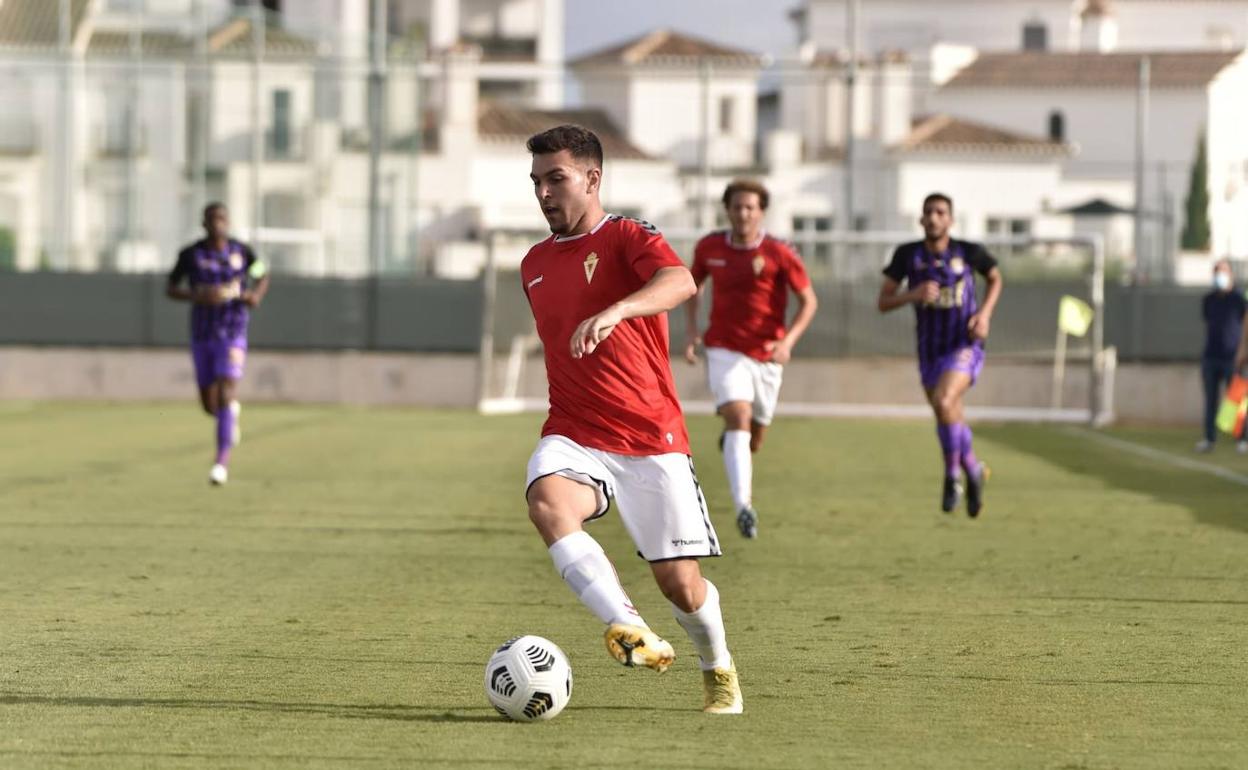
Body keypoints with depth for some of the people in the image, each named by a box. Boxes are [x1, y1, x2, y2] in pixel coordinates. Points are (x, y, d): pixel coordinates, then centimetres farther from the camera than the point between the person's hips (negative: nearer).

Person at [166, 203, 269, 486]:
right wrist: (198, 297, -18)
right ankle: (232, 412, 46)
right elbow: (170, 289, 1)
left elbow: (263, 275, 15)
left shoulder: (242, 252, -2)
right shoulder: (190, 255, -4)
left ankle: (222, 461, -15)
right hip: (202, 335, 2)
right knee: (209, 406, 9)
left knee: (226, 395, -18)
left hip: (232, 334, -2)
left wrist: (257, 294, -7)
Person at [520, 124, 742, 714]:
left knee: (680, 582, -3)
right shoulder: (534, 265, 15)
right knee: (547, 502, -32)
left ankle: (718, 671, 28)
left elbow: (679, 282, -29)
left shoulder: (628, 238, -5)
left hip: (650, 439, -4)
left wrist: (616, 311, -46)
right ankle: (627, 628, -39)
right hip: (573, 437, 4)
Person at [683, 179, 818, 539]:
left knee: (753, 441, 12)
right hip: (725, 351, -1)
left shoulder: (779, 254, -9)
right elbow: (693, 284, 17)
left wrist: (788, 341, -19)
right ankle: (744, 507, -31)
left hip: (766, 356, 1)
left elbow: (808, 301, -4)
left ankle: (729, 439, 53)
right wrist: (691, 330, 5)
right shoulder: (709, 247, -2)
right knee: (738, 418, -24)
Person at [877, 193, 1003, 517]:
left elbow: (995, 277, 11)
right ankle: (973, 471, 44)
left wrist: (985, 313, -5)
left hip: (965, 346, -4)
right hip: (929, 351, 4)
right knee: (951, 419, 15)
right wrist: (913, 294, -24)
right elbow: (883, 302, -5)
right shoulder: (907, 255, -7)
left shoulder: (968, 252, -10)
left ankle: (952, 476, -9)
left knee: (943, 403, -28)